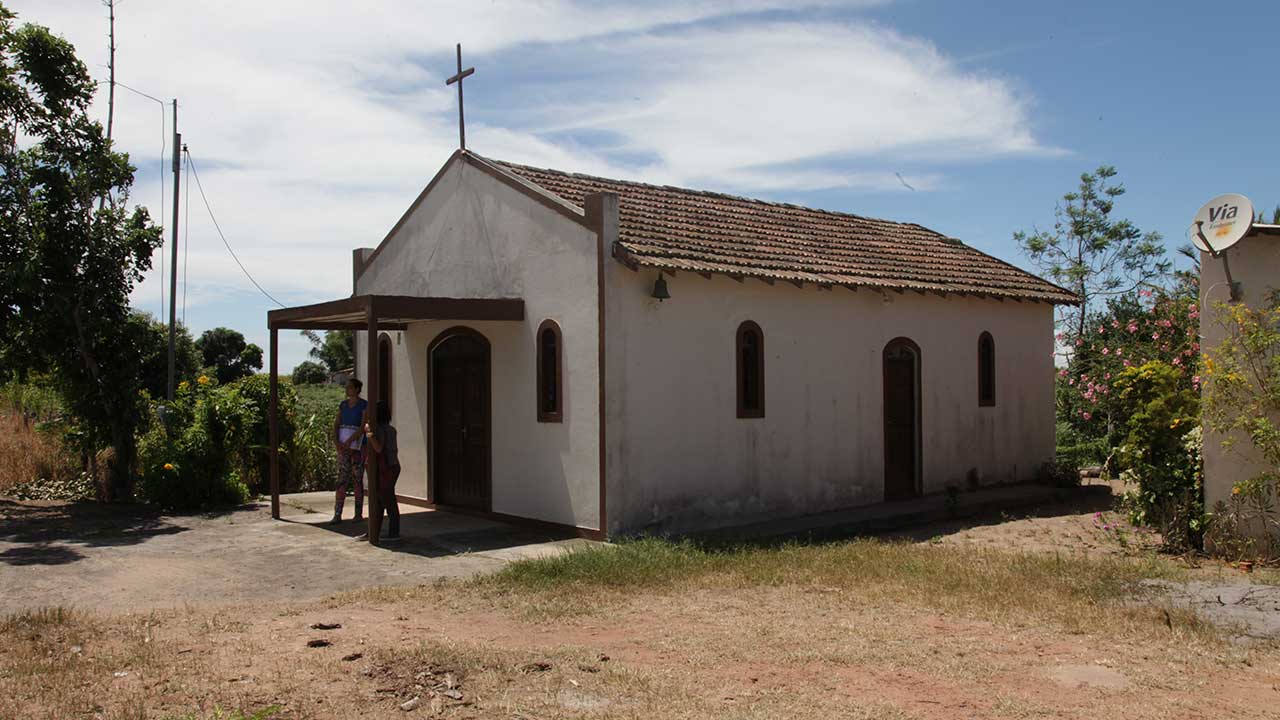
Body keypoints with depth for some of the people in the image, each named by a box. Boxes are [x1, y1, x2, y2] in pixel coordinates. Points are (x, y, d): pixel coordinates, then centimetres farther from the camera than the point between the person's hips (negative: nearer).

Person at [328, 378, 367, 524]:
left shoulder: (364, 405, -7)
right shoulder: (343, 405, 10)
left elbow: (363, 426, -16)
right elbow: (336, 424, 4)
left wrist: (349, 441, -24)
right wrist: (336, 441, -13)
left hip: (358, 447, -4)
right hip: (343, 447, 4)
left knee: (357, 480, 1)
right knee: (341, 480, -2)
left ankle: (359, 513, 11)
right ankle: (337, 515, -5)